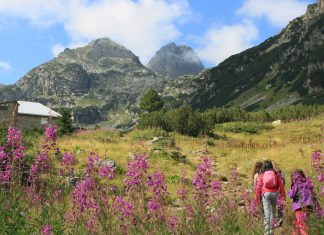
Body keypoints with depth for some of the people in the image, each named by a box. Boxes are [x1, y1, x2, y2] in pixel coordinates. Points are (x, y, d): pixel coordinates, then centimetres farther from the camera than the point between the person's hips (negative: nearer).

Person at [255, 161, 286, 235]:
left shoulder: (262, 175, 4)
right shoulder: (276, 174, 6)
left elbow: (259, 186, 2)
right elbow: (281, 185, 3)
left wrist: (256, 196, 5)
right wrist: (283, 194, 8)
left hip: (266, 193, -1)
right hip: (274, 193, 1)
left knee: (267, 212, -2)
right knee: (272, 211, 15)